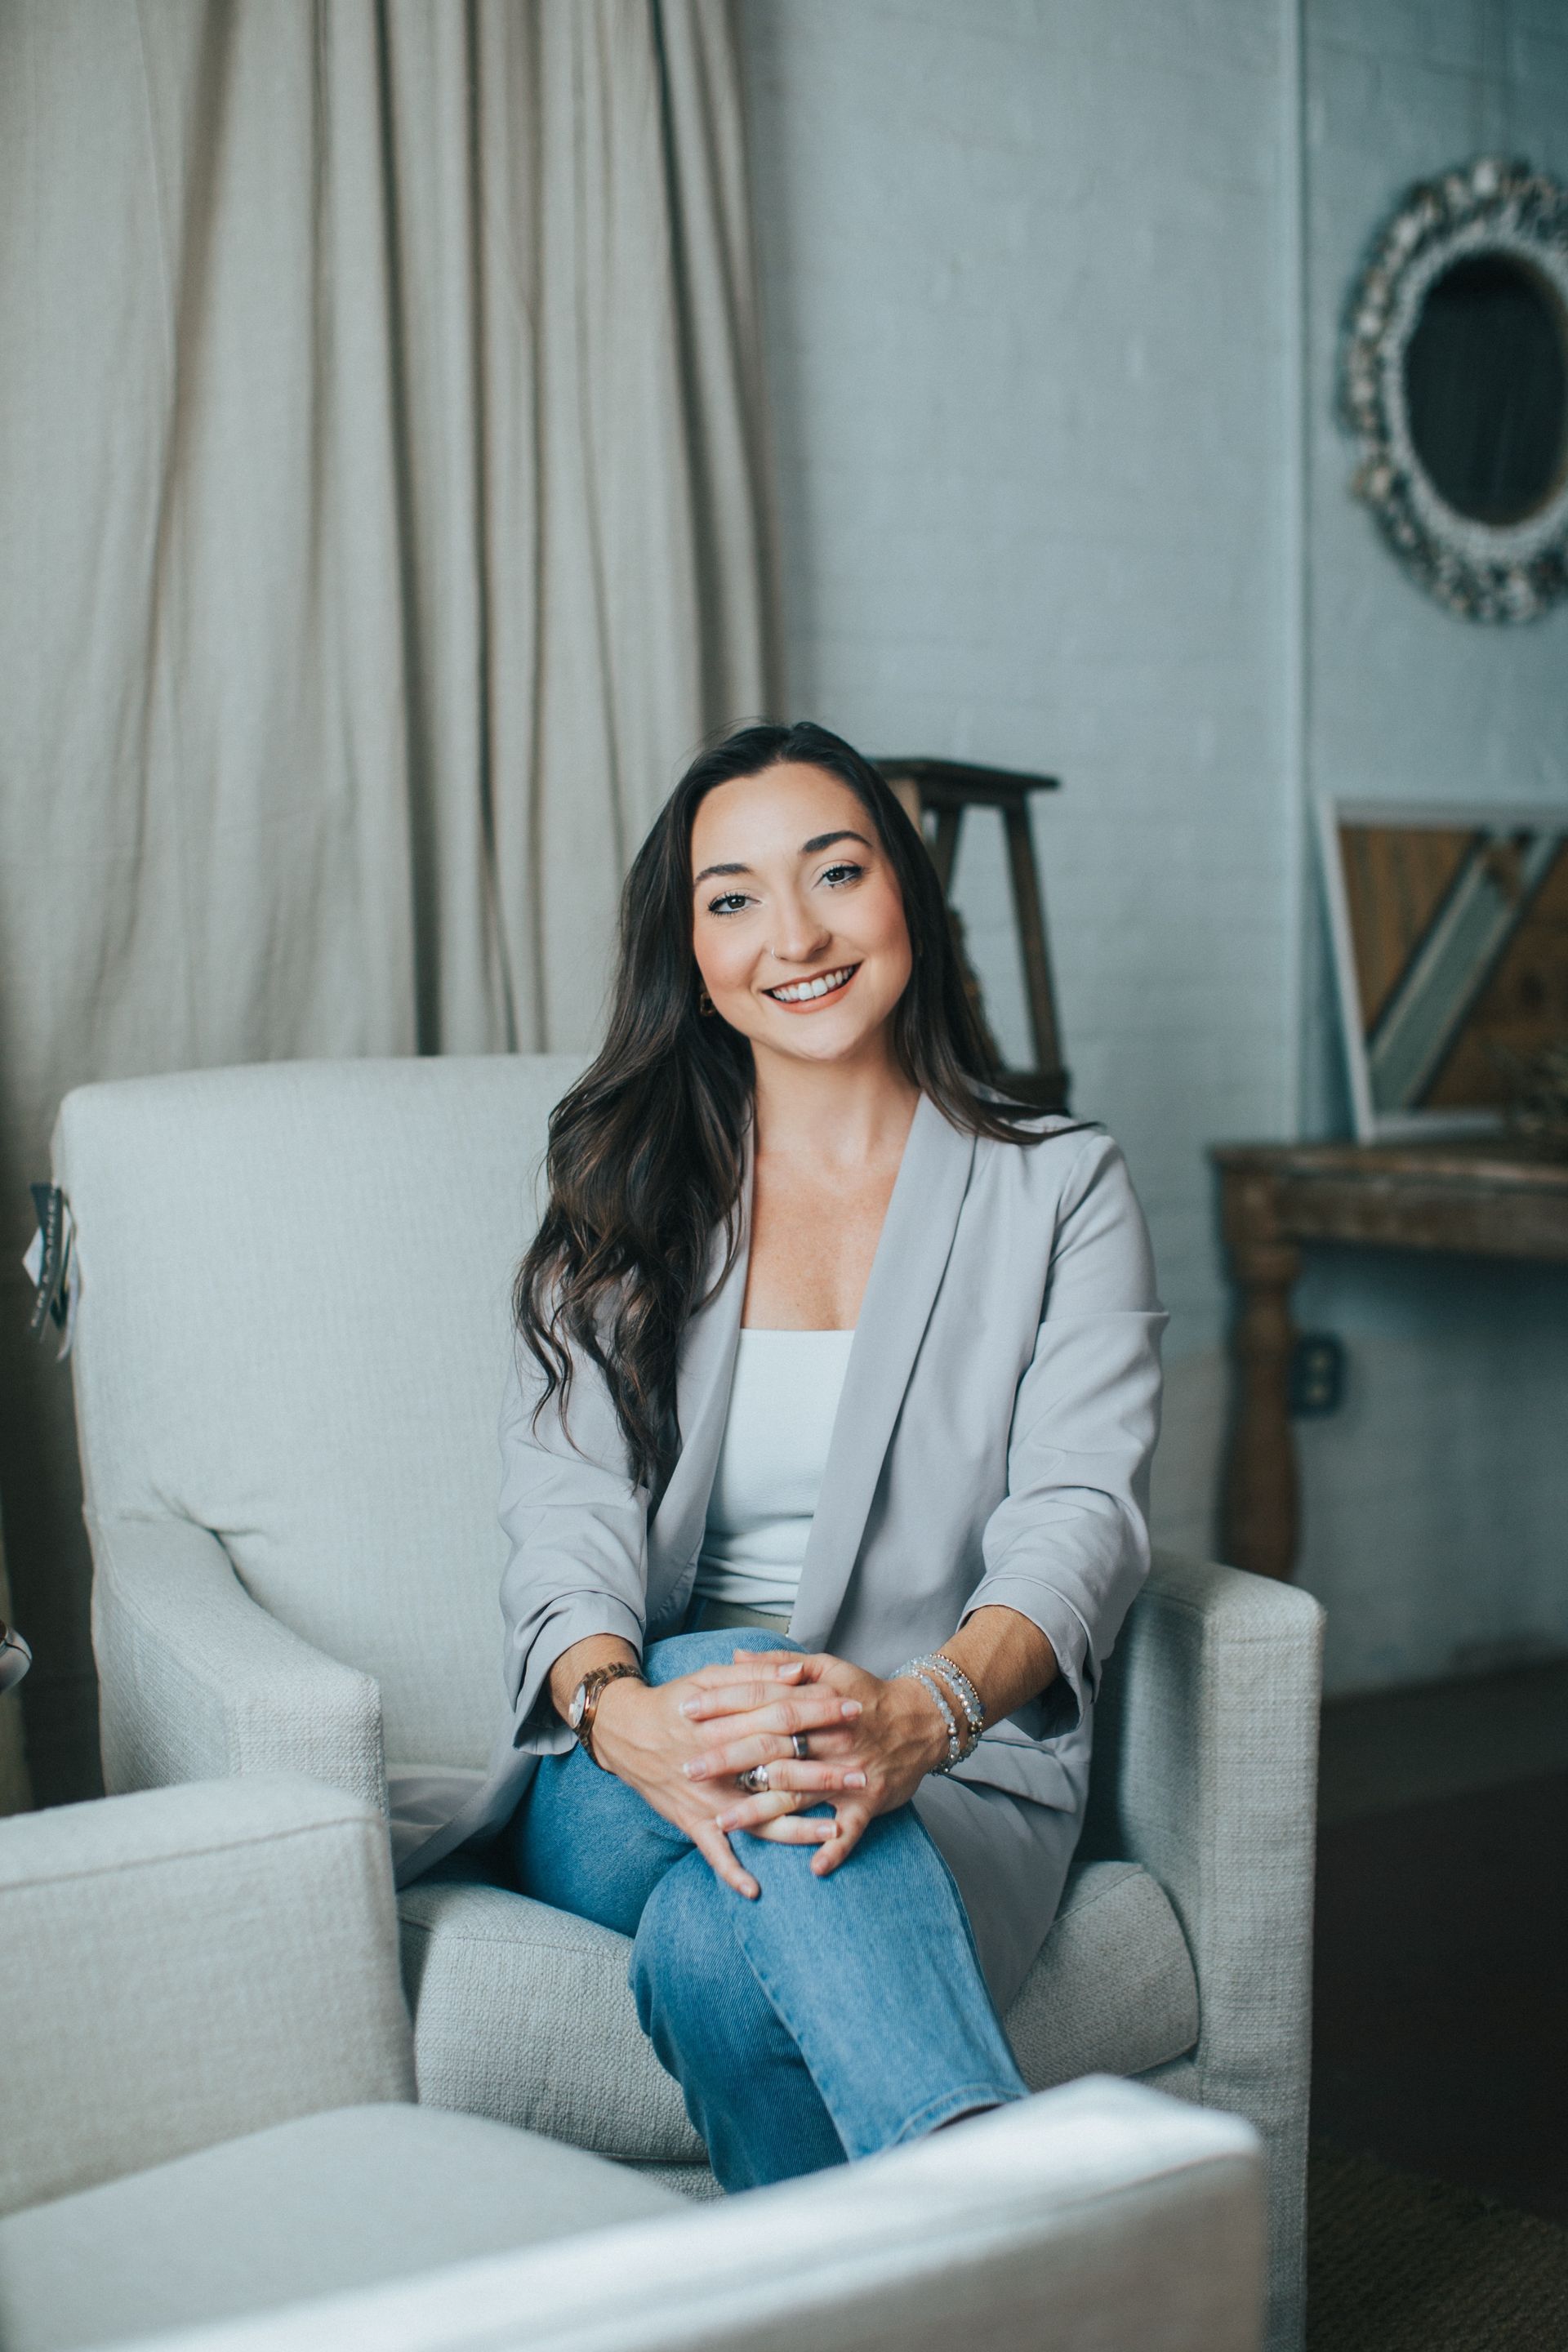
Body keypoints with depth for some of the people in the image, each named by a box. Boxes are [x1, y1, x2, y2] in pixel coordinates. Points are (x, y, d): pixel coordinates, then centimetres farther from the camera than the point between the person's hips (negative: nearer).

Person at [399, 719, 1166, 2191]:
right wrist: (623, 1712, -29)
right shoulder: (624, 1203, 12)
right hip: (625, 1792, 1)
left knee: (720, 1949, -35)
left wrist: (923, 1711, -31)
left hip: (956, 1774, -1)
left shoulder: (1058, 1191, 7)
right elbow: (567, 1513, -3)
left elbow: (1079, 1516, -8)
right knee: (745, 1673, -36)